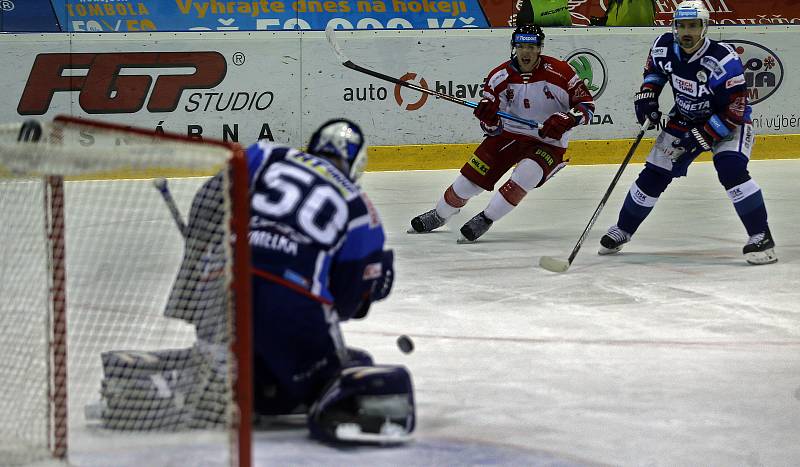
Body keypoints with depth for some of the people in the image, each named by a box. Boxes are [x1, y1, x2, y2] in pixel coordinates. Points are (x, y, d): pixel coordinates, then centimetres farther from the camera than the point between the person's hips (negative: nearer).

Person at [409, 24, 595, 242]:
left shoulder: (559, 72, -16)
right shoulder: (500, 76, -6)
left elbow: (587, 105, -12)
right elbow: (493, 129, -2)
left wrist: (566, 120, -30)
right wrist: (488, 117, -26)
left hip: (548, 143, -3)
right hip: (510, 134, 3)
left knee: (526, 174, -32)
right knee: (472, 176, -3)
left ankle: (485, 220, -17)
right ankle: (439, 216, 23)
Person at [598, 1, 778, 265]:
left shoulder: (723, 60, -31)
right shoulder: (664, 47, -14)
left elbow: (734, 111, -29)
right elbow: (654, 70, 12)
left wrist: (701, 139, -29)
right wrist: (647, 94, -6)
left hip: (727, 122, -5)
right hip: (684, 120, 5)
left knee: (731, 169, -29)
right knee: (654, 175, 4)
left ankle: (761, 237, -22)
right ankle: (623, 230, 24)